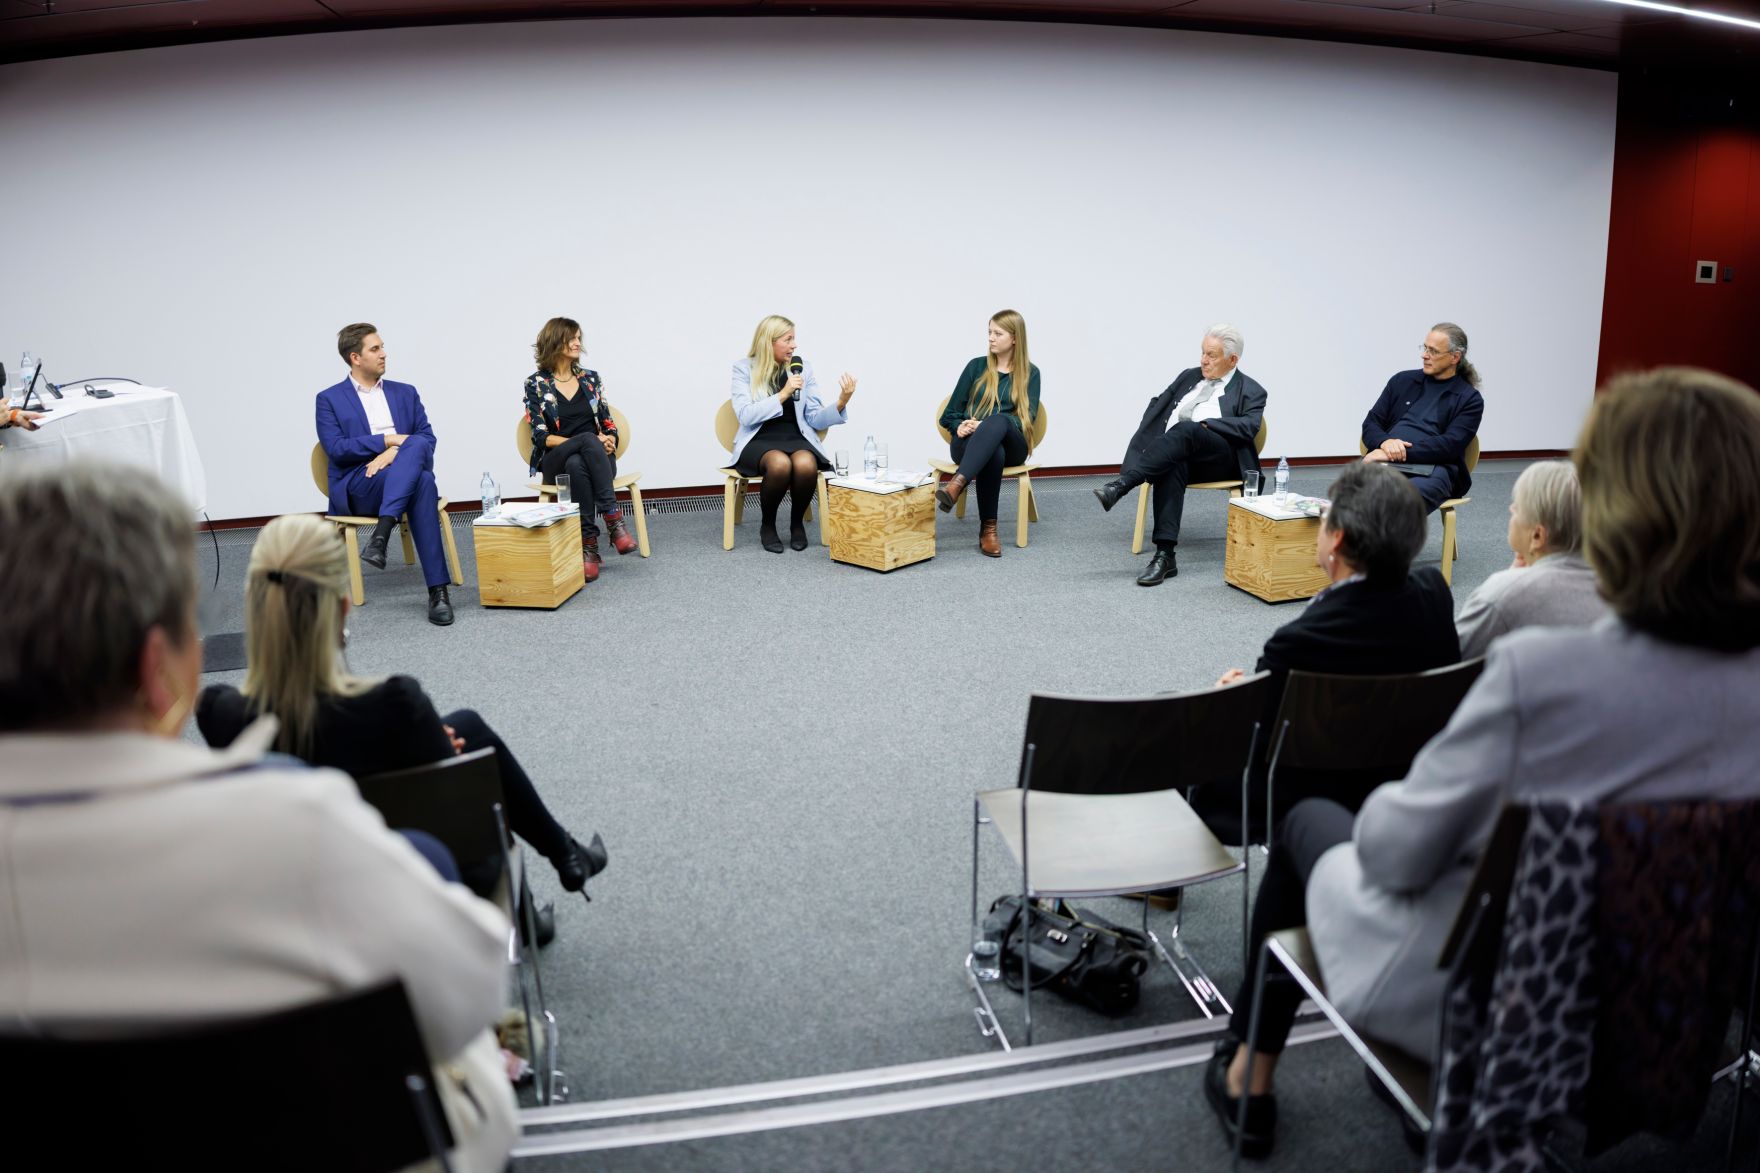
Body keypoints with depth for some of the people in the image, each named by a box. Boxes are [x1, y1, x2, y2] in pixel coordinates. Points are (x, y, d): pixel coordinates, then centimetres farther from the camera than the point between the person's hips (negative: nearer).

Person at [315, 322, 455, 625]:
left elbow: (427, 438, 8)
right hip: (358, 485, -3)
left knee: (416, 446, -35)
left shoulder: (405, 393, 20)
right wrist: (388, 440, -12)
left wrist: (395, 452, -13)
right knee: (422, 483, -35)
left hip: (406, 475, 3)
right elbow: (336, 449, -5)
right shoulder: (329, 399, 10)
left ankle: (381, 533, -44)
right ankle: (437, 590, -41)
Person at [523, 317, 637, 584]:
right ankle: (614, 519, -39)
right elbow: (541, 436, -6)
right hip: (556, 462, -2)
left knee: (576, 465, -36)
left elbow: (609, 425, 12)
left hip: (594, 458, 2)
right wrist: (587, 442, -19)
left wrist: (608, 441, -14)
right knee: (589, 440, -36)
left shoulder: (590, 378, 13)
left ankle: (589, 544, -40)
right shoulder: (536, 383, 3)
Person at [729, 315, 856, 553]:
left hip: (796, 437, 2)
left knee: (806, 465, -34)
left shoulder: (803, 367, 8)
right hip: (759, 440, -2)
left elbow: (815, 419, 5)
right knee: (780, 464, -37)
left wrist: (841, 404, -13)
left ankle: (797, 522, -6)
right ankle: (767, 525, -11)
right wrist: (783, 394, -17)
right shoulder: (744, 369, 0)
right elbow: (746, 416, -12)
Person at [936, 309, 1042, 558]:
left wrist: (986, 426, -18)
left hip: (1011, 444, -1)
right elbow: (950, 414, 14)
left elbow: (1026, 419, -2)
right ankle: (988, 528, -40)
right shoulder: (976, 366, 15)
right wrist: (960, 426, -11)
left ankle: (957, 484, -56)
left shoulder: (1030, 373, 11)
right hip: (970, 442, 1)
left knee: (998, 421, -40)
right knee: (994, 453, -40)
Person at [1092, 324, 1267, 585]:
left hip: (1220, 458, -3)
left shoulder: (1250, 391, 10)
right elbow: (1158, 404, 22)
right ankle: (1165, 556, -46)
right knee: (1172, 466, -36)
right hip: (1174, 455, 3)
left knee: (1185, 430, -37)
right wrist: (1149, 442, 3)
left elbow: (1249, 426, -7)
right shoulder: (1189, 376, 26)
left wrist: (1205, 425, -18)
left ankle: (1120, 485, -46)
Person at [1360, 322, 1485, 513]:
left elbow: (1450, 445, -3)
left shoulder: (1470, 399, 11)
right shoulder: (1402, 381, 23)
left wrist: (1403, 452, -15)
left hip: (1432, 468, -3)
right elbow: (1371, 423, 17)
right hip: (1386, 460, 3)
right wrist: (1384, 443, -7)